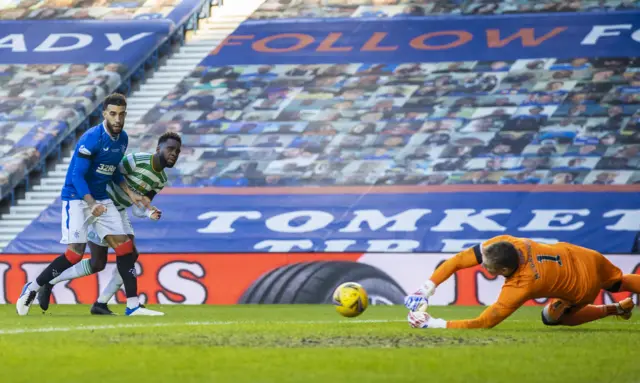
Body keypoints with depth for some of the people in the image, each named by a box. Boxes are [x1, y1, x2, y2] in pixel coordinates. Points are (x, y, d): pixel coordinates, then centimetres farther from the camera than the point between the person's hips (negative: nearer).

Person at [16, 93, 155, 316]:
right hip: (77, 198, -7)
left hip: (102, 199, 7)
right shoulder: (91, 139, -20)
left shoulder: (122, 139, 5)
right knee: (76, 252, -17)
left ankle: (133, 306, 0)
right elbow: (77, 175, -22)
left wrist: (130, 194, 8)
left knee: (124, 246, -3)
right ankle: (32, 289, -1)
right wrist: (91, 204, -35)